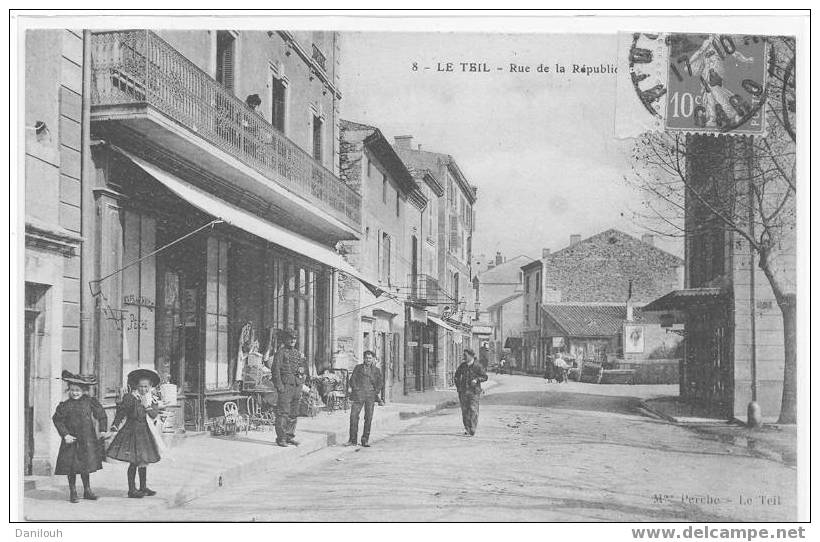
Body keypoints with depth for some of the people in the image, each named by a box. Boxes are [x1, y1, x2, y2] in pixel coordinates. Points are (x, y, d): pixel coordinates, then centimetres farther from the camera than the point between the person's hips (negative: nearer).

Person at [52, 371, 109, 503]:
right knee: (71, 467, 1)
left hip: (87, 439, 2)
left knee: (86, 465, 9)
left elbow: (101, 414, 7)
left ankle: (87, 490, 21)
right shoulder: (65, 405, -6)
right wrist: (65, 435, -9)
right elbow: (57, 420, -1)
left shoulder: (90, 402, -1)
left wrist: (102, 430, 2)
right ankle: (73, 492, 12)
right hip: (71, 439, -2)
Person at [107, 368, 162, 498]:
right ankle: (132, 490, 2)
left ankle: (143, 487, 25)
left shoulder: (153, 400, 6)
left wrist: (148, 406, -19)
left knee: (144, 461, 14)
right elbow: (121, 411, -8)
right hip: (133, 432, -6)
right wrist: (116, 425, -17)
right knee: (134, 462, -6)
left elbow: (155, 414, -3)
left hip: (146, 434, 6)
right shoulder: (130, 398, -10)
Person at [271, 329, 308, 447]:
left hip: (297, 386, 7)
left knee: (294, 414, 9)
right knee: (283, 413, -8)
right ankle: (281, 438, -6)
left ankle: (290, 436, 17)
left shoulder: (298, 353, 18)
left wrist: (301, 388, 16)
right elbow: (275, 369, -10)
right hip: (286, 386, -7)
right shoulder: (281, 353, -3)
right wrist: (279, 385, -17)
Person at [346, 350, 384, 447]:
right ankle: (353, 440, -7)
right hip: (359, 394, -1)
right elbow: (352, 379, 8)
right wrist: (355, 390, -4)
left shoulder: (376, 370, 16)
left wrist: (377, 392, 1)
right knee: (354, 415, -12)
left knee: (368, 417, -4)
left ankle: (365, 441, 2)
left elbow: (380, 382, 12)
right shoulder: (358, 367, 14)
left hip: (370, 395, 1)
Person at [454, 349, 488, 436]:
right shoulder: (462, 365, 9)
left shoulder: (477, 367, -3)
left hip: (474, 391, -4)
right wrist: (458, 385, 11)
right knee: (464, 410, 3)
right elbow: (457, 375, 22)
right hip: (463, 391, 4)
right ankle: (467, 428, 11)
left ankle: (472, 429, -7)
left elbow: (485, 377, -1)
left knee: (473, 410, -10)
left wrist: (476, 380, -17)